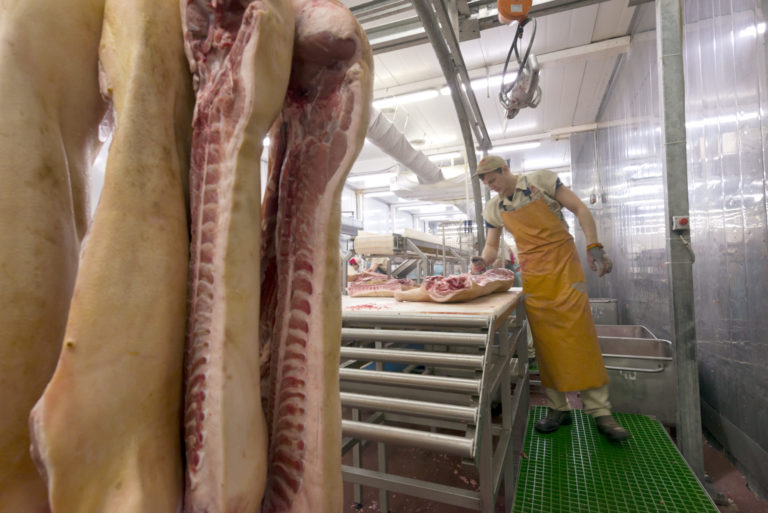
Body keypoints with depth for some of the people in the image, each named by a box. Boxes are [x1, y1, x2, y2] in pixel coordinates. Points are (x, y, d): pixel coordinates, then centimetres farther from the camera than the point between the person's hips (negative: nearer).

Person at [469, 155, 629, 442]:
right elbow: (492, 245, 14)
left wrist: (594, 249, -11)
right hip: (532, 276, 3)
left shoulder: (541, 181, -3)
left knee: (580, 335, -5)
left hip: (564, 266, -3)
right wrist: (483, 261, -8)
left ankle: (599, 411, 6)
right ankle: (558, 407, 14)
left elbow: (579, 209, -2)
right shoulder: (493, 208, 6)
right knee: (545, 341, 2)